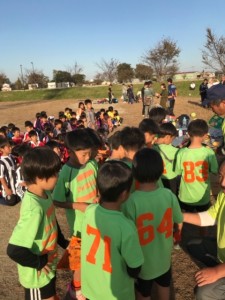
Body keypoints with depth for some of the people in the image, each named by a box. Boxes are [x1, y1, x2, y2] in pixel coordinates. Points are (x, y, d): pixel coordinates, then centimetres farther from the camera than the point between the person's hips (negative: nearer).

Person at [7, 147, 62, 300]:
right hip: (38, 273, -7)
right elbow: (14, 250, -34)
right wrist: (39, 263, -20)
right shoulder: (34, 209, -35)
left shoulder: (45, 194, -9)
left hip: (49, 266, 7)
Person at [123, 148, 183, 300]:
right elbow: (179, 223, -4)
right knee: (164, 286, 31)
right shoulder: (169, 195, -19)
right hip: (164, 256, 3)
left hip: (142, 260, -3)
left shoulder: (131, 201, -31)